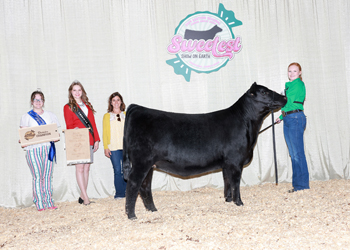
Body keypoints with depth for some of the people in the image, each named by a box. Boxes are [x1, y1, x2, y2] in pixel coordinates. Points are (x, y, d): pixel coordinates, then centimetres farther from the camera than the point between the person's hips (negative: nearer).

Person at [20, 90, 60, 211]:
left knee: (47, 176, -1)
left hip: (48, 148, 2)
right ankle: (39, 204, -4)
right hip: (33, 149, -2)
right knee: (37, 177, -8)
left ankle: (49, 202, 3)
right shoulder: (26, 117, 10)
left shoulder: (50, 115, 17)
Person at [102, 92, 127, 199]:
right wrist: (106, 147, -2)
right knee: (117, 170, -3)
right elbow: (105, 133, 7)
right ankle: (119, 193, 2)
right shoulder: (107, 116, 10)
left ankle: (127, 192, 6)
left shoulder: (126, 115, 13)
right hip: (113, 148, -1)